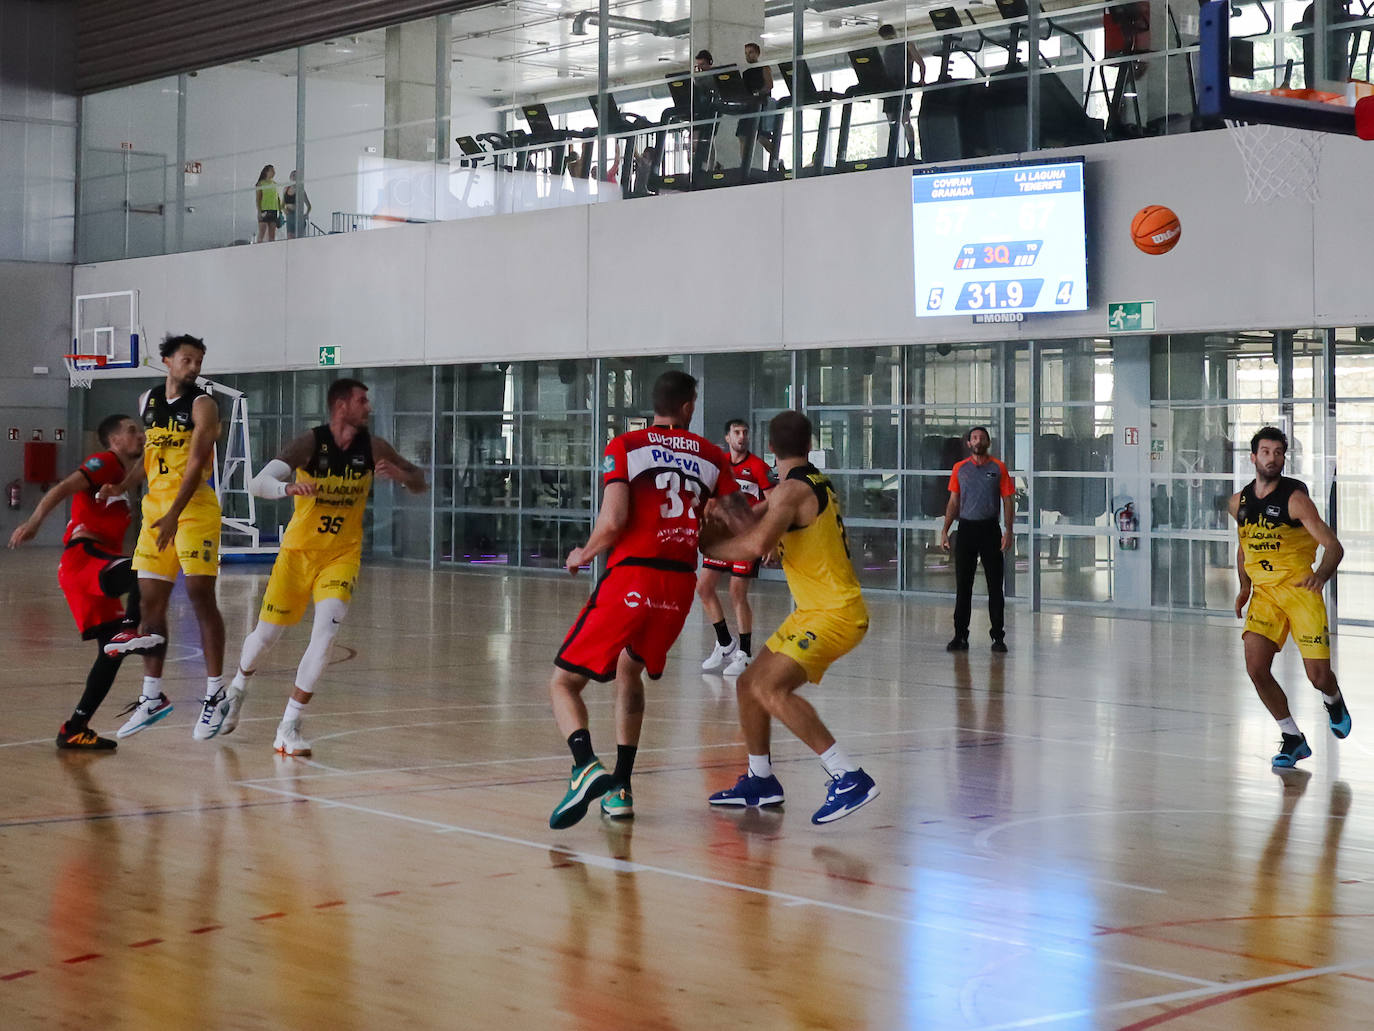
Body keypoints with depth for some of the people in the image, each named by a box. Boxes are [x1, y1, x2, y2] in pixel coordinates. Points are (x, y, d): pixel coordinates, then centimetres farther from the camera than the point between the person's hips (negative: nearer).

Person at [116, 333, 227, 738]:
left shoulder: (202, 405, -6)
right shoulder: (147, 401, 13)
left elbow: (196, 463, -16)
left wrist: (174, 515, -24)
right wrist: (119, 485, 7)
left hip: (194, 508, -6)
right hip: (155, 508, 6)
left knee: (201, 595, -9)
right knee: (150, 602, 6)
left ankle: (216, 692, -3)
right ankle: (152, 696, 14)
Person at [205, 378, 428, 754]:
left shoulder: (372, 447, -9)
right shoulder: (311, 443, -18)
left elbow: (421, 485, -1)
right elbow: (257, 483, -27)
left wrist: (399, 473, -24)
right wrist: (288, 487, -49)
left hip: (342, 555, 1)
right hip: (298, 551, -1)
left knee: (326, 630, -20)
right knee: (267, 633, 8)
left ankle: (289, 727, -13)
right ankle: (236, 693, 40)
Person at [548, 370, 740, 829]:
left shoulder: (624, 447, 0)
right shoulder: (712, 456, 11)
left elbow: (612, 520, -12)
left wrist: (582, 555, 6)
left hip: (630, 579, -4)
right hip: (680, 584, 4)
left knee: (563, 682, 4)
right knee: (629, 672, 28)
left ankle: (587, 766, -23)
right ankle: (620, 789, 22)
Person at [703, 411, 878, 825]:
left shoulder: (792, 490, -16)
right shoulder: (814, 482, 15)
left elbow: (756, 545, -30)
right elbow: (750, 518, 24)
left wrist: (706, 547, -14)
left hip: (835, 614, -10)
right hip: (813, 612, 10)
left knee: (770, 688, -25)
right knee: (749, 685, 14)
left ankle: (850, 778, -26)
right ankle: (760, 782, 28)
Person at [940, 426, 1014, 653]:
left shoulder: (998, 468, 2)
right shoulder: (959, 469, 8)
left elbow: (1008, 501, 1)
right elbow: (954, 502, 12)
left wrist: (1008, 531, -9)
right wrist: (945, 530, 4)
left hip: (990, 529, -2)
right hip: (966, 528, 2)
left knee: (995, 585, 0)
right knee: (963, 585, 3)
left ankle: (998, 636, 6)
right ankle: (960, 636, 8)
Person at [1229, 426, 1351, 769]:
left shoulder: (1295, 498, -11)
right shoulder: (1239, 502, 5)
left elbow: (1333, 545, -15)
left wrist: (1321, 574, -34)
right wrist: (1244, 587, 12)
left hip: (1300, 590, -4)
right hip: (1264, 595, 4)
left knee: (1318, 674, -7)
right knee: (1256, 667, -12)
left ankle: (1333, 701, 33)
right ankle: (1293, 739, 4)